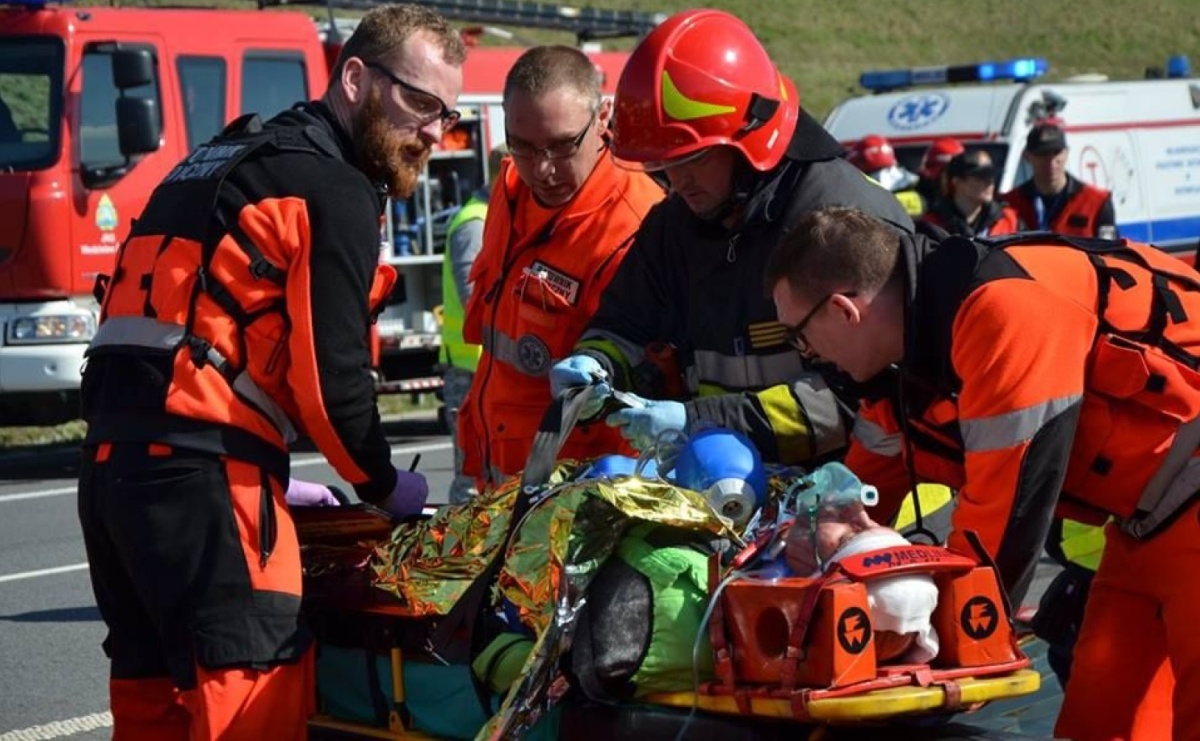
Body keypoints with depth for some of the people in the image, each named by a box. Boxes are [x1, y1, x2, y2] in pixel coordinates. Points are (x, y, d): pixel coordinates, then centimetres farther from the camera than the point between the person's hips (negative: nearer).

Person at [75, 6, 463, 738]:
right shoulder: (332, 190, -6)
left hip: (114, 455, 10)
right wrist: (383, 485, 7)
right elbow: (332, 375, -10)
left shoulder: (238, 160, 24)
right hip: (199, 467, -10)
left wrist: (267, 472, 25)